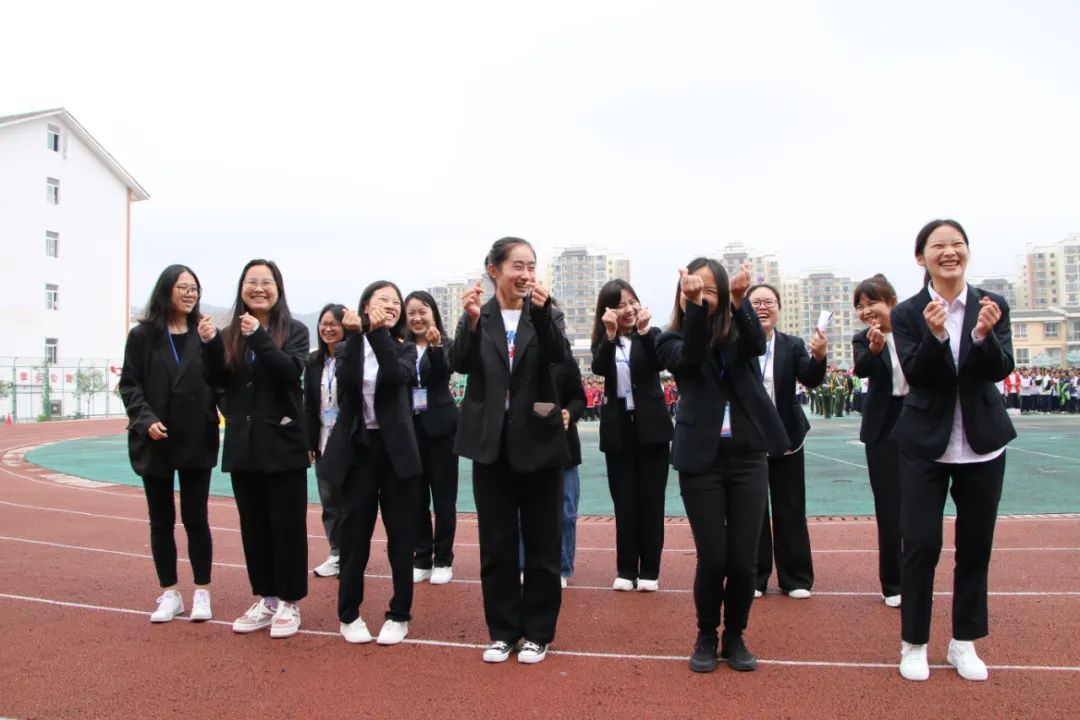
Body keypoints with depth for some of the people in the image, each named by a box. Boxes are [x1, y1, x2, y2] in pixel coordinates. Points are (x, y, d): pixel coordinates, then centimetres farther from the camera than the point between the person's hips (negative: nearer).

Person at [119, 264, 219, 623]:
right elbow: (129, 385, 1)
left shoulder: (204, 333, 3)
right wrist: (146, 420, -14)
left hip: (196, 440, 0)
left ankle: (202, 593, 17)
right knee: (161, 520, 9)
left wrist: (211, 343, -14)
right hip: (155, 442, 1)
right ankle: (169, 594, 22)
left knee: (196, 518, 3)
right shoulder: (142, 335, 1)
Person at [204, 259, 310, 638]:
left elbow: (291, 371, -18)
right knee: (253, 525, 11)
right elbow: (219, 383, 1)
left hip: (283, 442, -4)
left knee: (287, 524, 2)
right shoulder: (230, 334, 9)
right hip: (243, 444, 5)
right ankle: (265, 599, 24)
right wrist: (211, 344, -12)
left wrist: (258, 336, -26)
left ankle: (289, 602, 14)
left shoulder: (294, 330, -2)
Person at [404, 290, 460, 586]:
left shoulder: (445, 344, -2)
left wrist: (435, 346, -37)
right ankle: (421, 559, 20)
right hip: (410, 429, 3)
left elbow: (443, 373, -22)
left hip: (440, 428, -3)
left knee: (443, 498, 5)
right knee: (416, 498, 10)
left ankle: (443, 560, 15)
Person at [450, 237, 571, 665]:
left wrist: (541, 311, -31)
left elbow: (560, 355, -15)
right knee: (496, 544, 9)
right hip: (492, 442, 1)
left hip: (537, 441, 0)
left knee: (541, 543, 7)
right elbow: (460, 364, -10)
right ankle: (503, 630, 23)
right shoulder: (478, 316, 4)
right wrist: (471, 321, -27)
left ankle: (538, 631, 21)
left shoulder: (542, 315, 3)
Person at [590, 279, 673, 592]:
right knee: (624, 503, 7)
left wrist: (644, 331, -31)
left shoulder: (652, 334, 1)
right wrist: (610, 334, -28)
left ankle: (649, 571, 13)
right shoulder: (603, 341, 5)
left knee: (651, 502, 4)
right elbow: (599, 368, -15)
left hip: (650, 427, -1)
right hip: (618, 430, 1)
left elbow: (659, 363, -18)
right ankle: (626, 570, 15)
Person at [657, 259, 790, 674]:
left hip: (747, 457, 2)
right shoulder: (672, 340, 4)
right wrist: (692, 304, -32)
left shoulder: (737, 334, 8)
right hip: (702, 460, -1)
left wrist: (739, 302, -32)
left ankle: (734, 637, 27)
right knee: (712, 560, 0)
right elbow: (690, 356, -18)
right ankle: (706, 637, 24)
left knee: (743, 561, 3)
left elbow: (758, 344, -15)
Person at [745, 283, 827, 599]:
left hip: (785, 439, 1)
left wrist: (819, 357, -33)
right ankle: (755, 577, 20)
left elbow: (811, 380, -13)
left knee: (790, 510, 9)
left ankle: (795, 578, 20)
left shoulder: (793, 345, 0)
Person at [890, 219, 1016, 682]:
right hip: (925, 445, -2)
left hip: (982, 443, 2)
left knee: (976, 546, 11)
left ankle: (964, 642, 28)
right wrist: (935, 334, -33)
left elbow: (1002, 369, -11)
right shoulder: (907, 313, -6)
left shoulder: (993, 306, -1)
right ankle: (914, 643, 17)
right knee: (920, 545, 1)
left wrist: (984, 333, -31)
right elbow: (916, 374, -16)